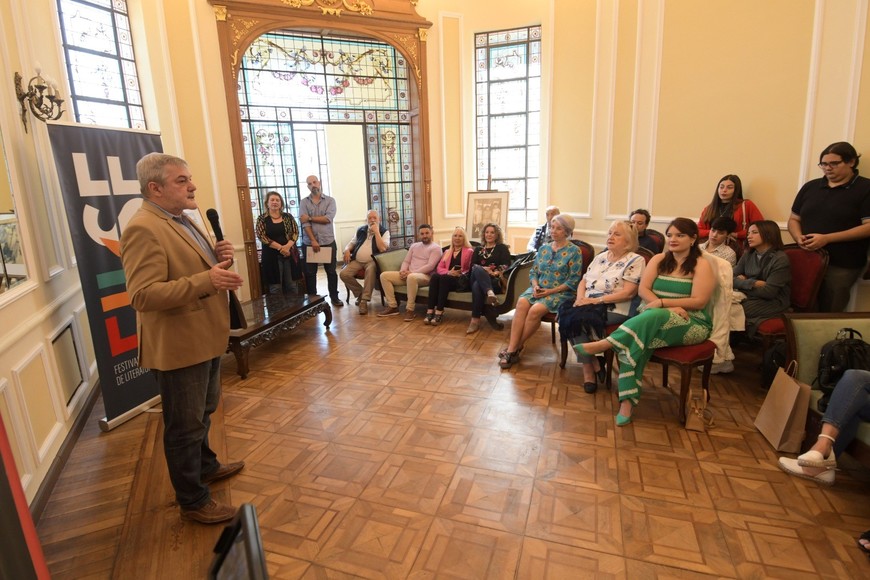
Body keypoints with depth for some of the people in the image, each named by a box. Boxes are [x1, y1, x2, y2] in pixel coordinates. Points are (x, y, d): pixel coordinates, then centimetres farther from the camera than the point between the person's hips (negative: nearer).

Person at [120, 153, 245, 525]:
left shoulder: (180, 221, 12)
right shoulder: (143, 230, -20)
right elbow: (143, 295, -27)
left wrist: (219, 258, -2)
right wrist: (206, 280, -34)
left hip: (205, 340, 10)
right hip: (179, 348, -10)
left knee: (203, 413, 26)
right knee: (185, 425, 6)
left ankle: (206, 466, 47)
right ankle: (193, 502, 23)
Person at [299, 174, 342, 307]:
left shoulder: (330, 200, 3)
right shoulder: (304, 202, 4)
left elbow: (328, 219, -13)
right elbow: (304, 223, -8)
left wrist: (310, 218, -10)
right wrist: (313, 241, -17)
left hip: (328, 242, 0)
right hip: (309, 243, 1)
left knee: (331, 271, 6)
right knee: (310, 272, 6)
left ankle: (334, 297, 18)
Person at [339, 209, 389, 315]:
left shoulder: (384, 232, 0)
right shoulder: (360, 230, 15)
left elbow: (382, 248, -16)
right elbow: (352, 243, 23)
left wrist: (376, 232, -15)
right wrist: (347, 250, 0)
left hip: (372, 261, -5)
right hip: (357, 261, 5)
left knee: (370, 270, -39)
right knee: (343, 274, -19)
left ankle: (364, 300, -30)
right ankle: (360, 293, 5)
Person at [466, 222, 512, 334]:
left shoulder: (502, 248, 17)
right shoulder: (478, 249, 27)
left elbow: (506, 266, 1)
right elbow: (472, 265, 10)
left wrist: (494, 272, -17)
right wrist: (484, 270, -11)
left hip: (496, 280, -3)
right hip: (477, 278, 3)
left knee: (477, 286, -38)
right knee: (477, 269, -36)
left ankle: (475, 320, -45)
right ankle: (490, 293, -59)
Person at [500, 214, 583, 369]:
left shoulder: (574, 251, -2)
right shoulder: (543, 248, 15)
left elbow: (573, 280, -8)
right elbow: (533, 272, 16)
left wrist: (551, 291, -16)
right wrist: (535, 286, -6)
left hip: (561, 292, -4)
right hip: (538, 288, 5)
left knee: (536, 310, -32)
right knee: (522, 303, -28)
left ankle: (516, 348, -16)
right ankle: (512, 349, -31)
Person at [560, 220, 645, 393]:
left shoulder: (635, 260, -1)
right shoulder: (600, 257, 21)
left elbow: (628, 293, -12)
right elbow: (583, 282, 18)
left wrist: (596, 300, -17)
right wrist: (580, 298, -4)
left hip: (615, 309, -6)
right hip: (588, 304, 7)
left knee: (578, 318, -31)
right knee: (565, 312, -25)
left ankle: (589, 370, -12)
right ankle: (593, 364, -12)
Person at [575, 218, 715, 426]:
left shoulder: (701, 265, 0)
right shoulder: (658, 260, 13)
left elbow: (699, 301, -10)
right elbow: (643, 289, 1)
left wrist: (662, 303, -17)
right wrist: (668, 307, -15)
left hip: (692, 324, -3)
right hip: (655, 320, 3)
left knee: (652, 317, -38)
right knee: (636, 340, -32)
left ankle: (603, 344, -34)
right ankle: (627, 400, -33)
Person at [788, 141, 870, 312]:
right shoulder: (810, 187, 12)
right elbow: (794, 219, 16)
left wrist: (827, 238, -20)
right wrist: (798, 237, -6)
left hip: (842, 266, -4)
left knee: (829, 315, 3)